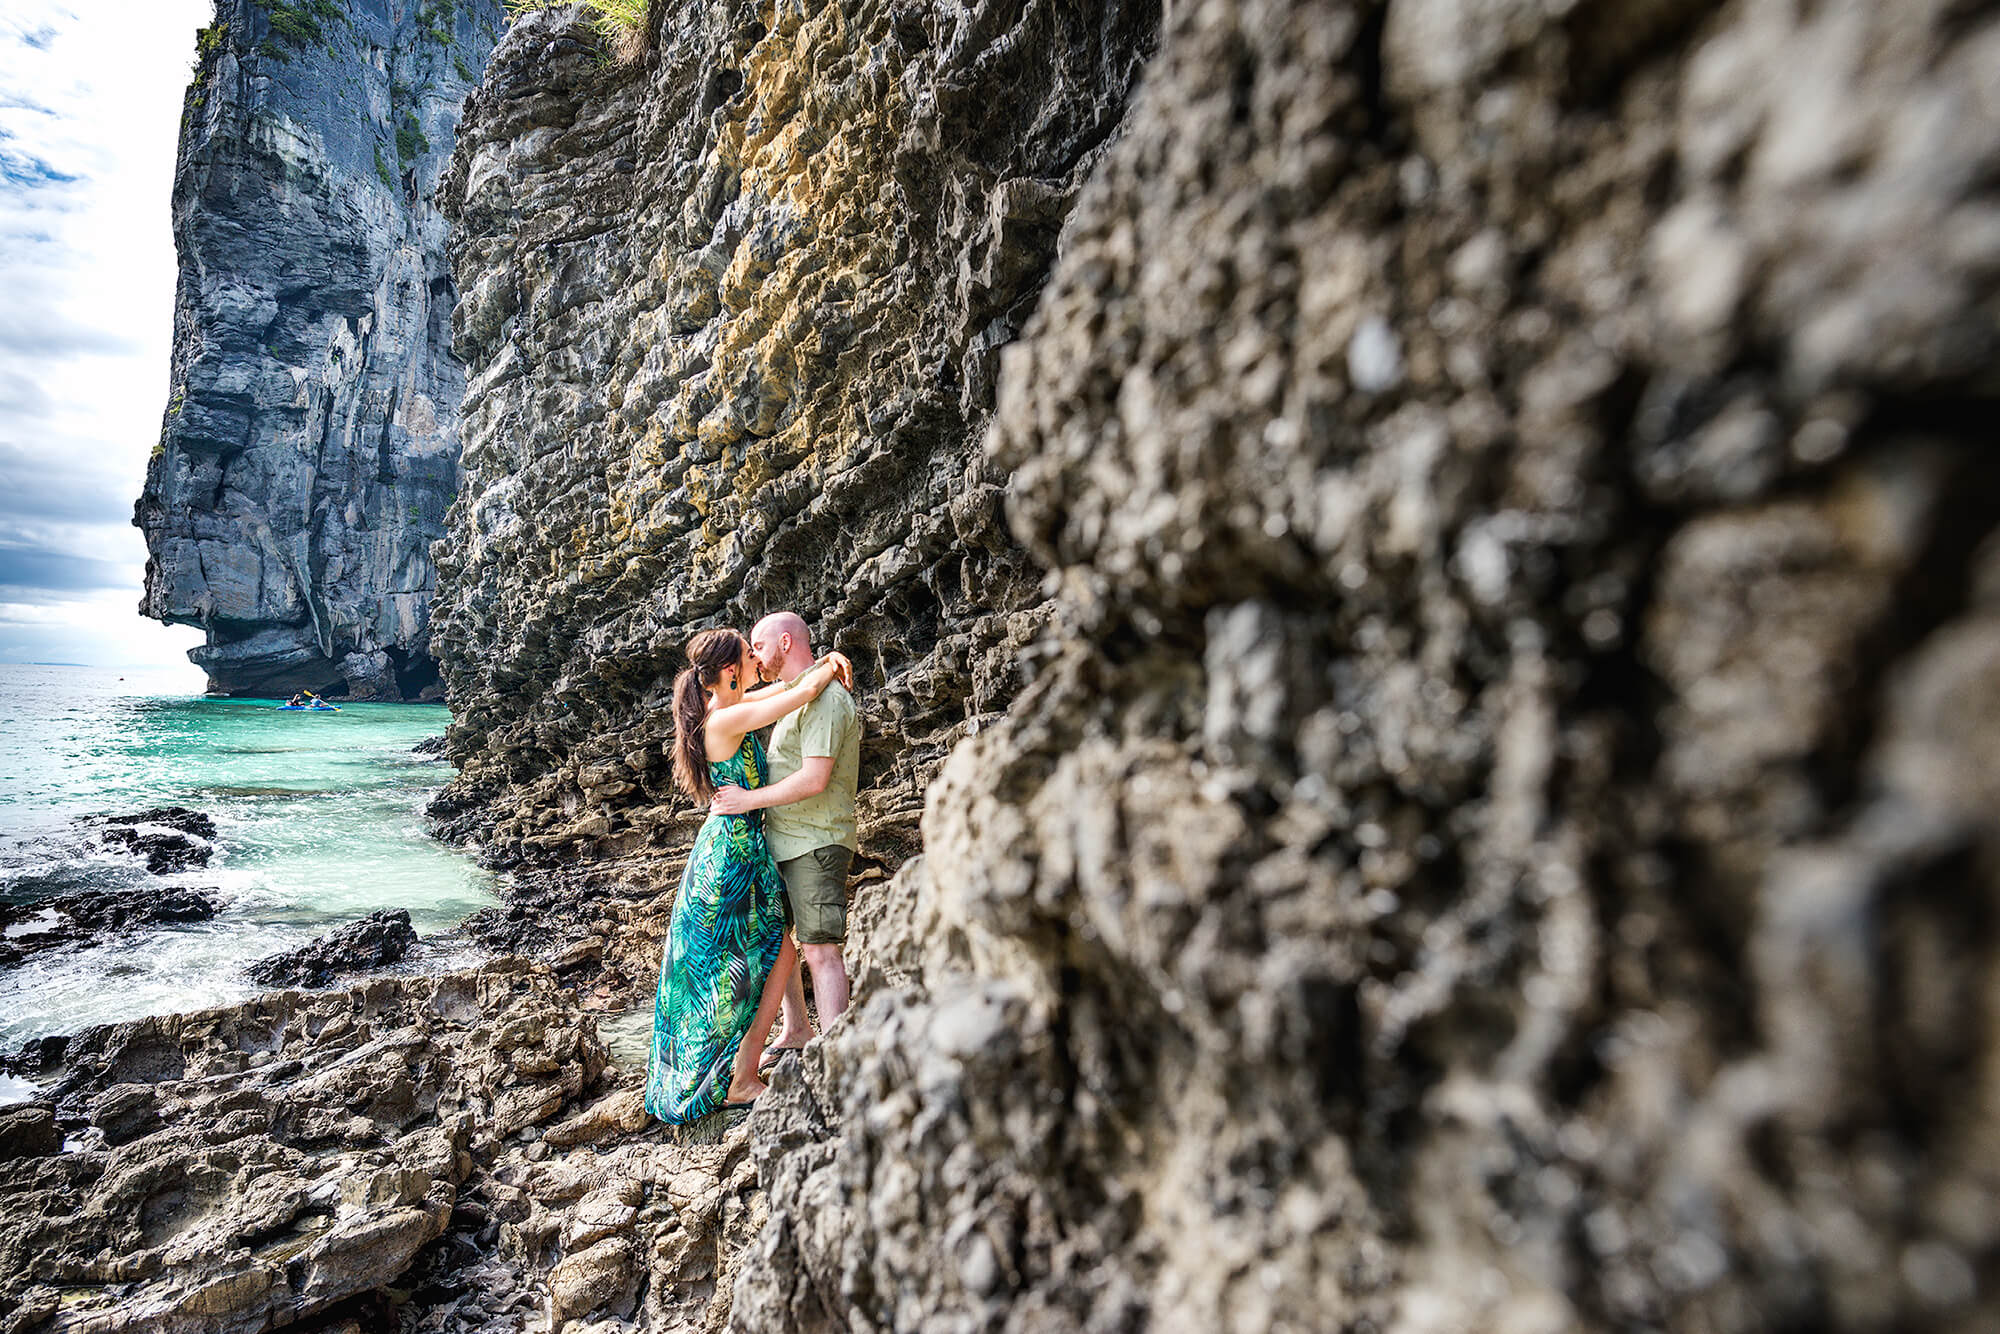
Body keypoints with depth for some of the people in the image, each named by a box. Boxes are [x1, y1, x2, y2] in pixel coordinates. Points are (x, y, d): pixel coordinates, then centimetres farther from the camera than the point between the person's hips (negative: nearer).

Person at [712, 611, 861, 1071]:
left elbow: (814, 779, -23)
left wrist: (749, 799, -16)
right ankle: (796, 1030, 32)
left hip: (815, 843, -10)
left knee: (819, 948, -8)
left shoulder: (824, 697, -15)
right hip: (780, 840, 10)